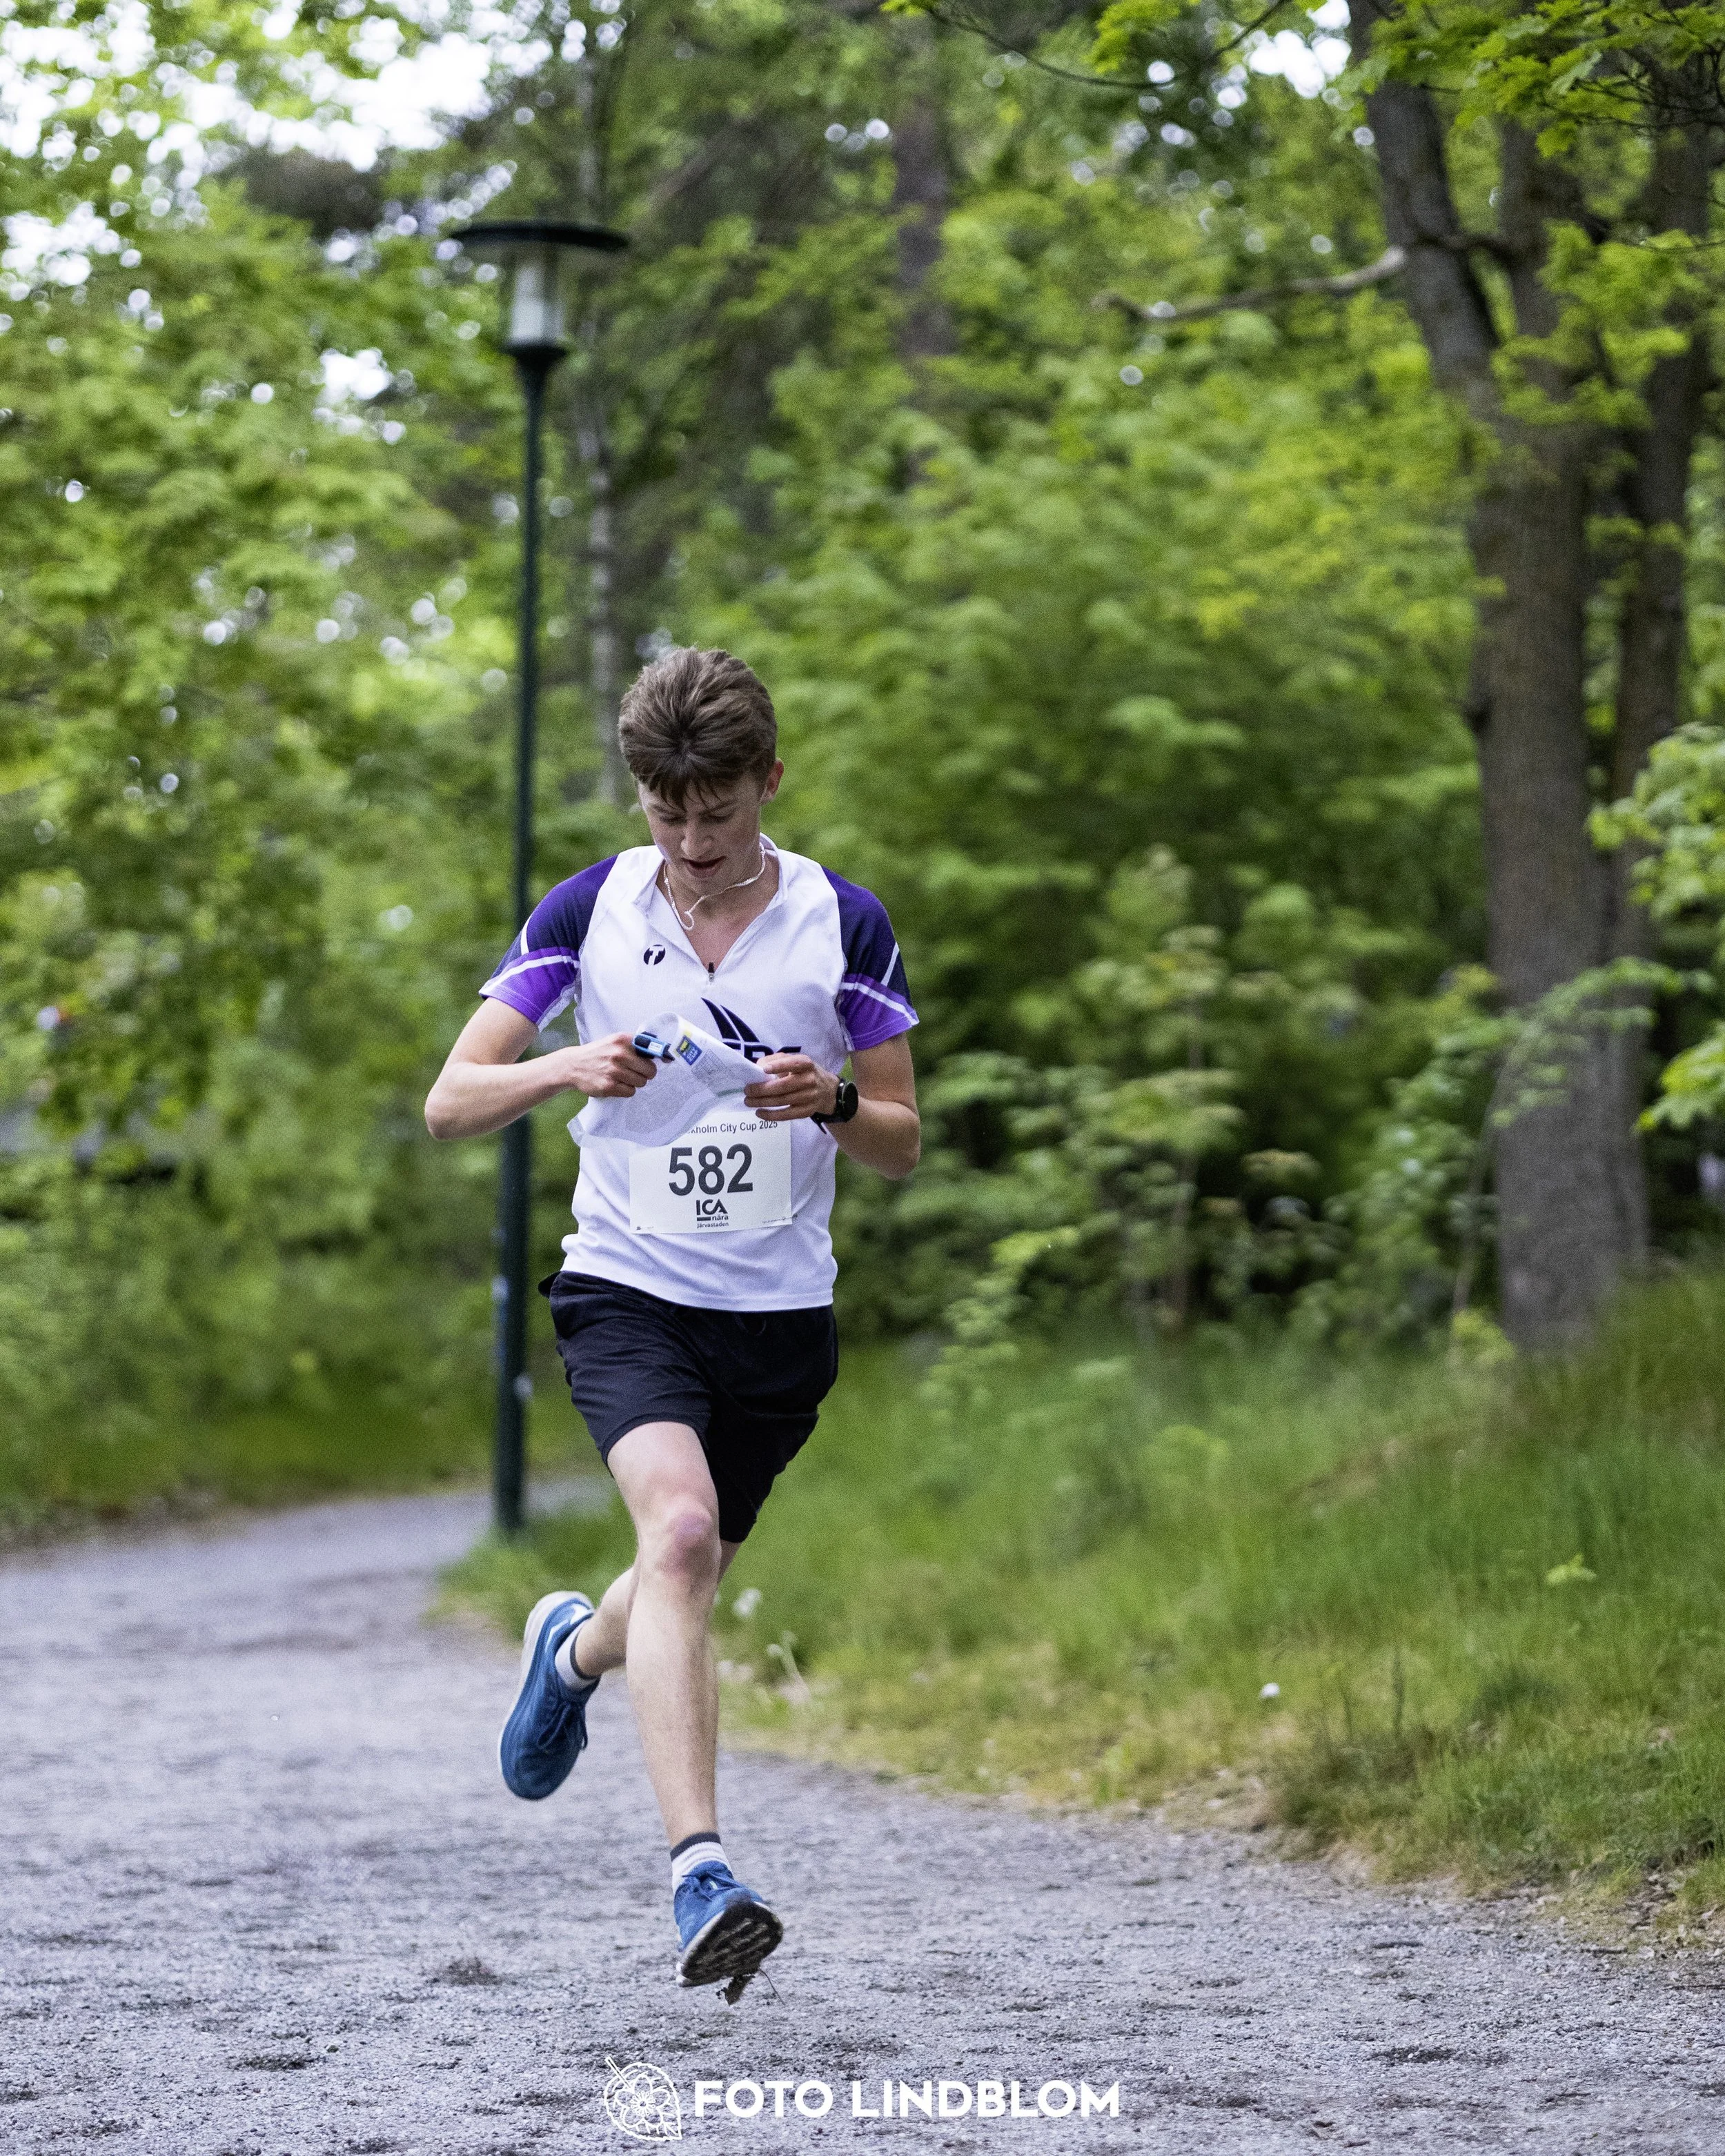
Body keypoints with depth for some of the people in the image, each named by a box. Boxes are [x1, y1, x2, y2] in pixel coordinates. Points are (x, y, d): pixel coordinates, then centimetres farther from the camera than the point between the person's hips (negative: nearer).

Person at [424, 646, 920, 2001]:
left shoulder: (844, 923, 0)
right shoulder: (588, 911, 0)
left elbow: (904, 1144, 5)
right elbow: (450, 1104, -1)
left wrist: (834, 1101, -17)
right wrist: (567, 1067, -21)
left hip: (782, 1308, 2)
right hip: (627, 1288, -2)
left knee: (685, 1589, 14)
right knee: (681, 1533, -27)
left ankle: (576, 1651, 52)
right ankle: (700, 1874, -31)